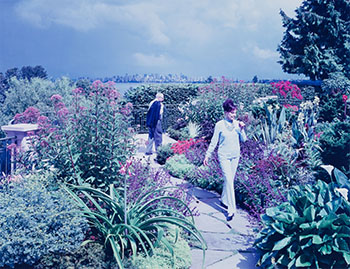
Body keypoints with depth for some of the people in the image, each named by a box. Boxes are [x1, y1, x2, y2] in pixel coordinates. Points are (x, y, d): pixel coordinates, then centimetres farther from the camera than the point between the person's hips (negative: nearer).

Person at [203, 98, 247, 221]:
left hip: (235, 156, 4)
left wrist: (241, 129, -12)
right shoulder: (220, 124, -8)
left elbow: (243, 140, 4)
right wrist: (207, 155, -1)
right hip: (224, 156, -4)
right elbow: (214, 141, -2)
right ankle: (231, 209, -12)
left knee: (230, 179, 13)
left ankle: (224, 200, 32)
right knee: (228, 180, -12)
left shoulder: (237, 124, 1)